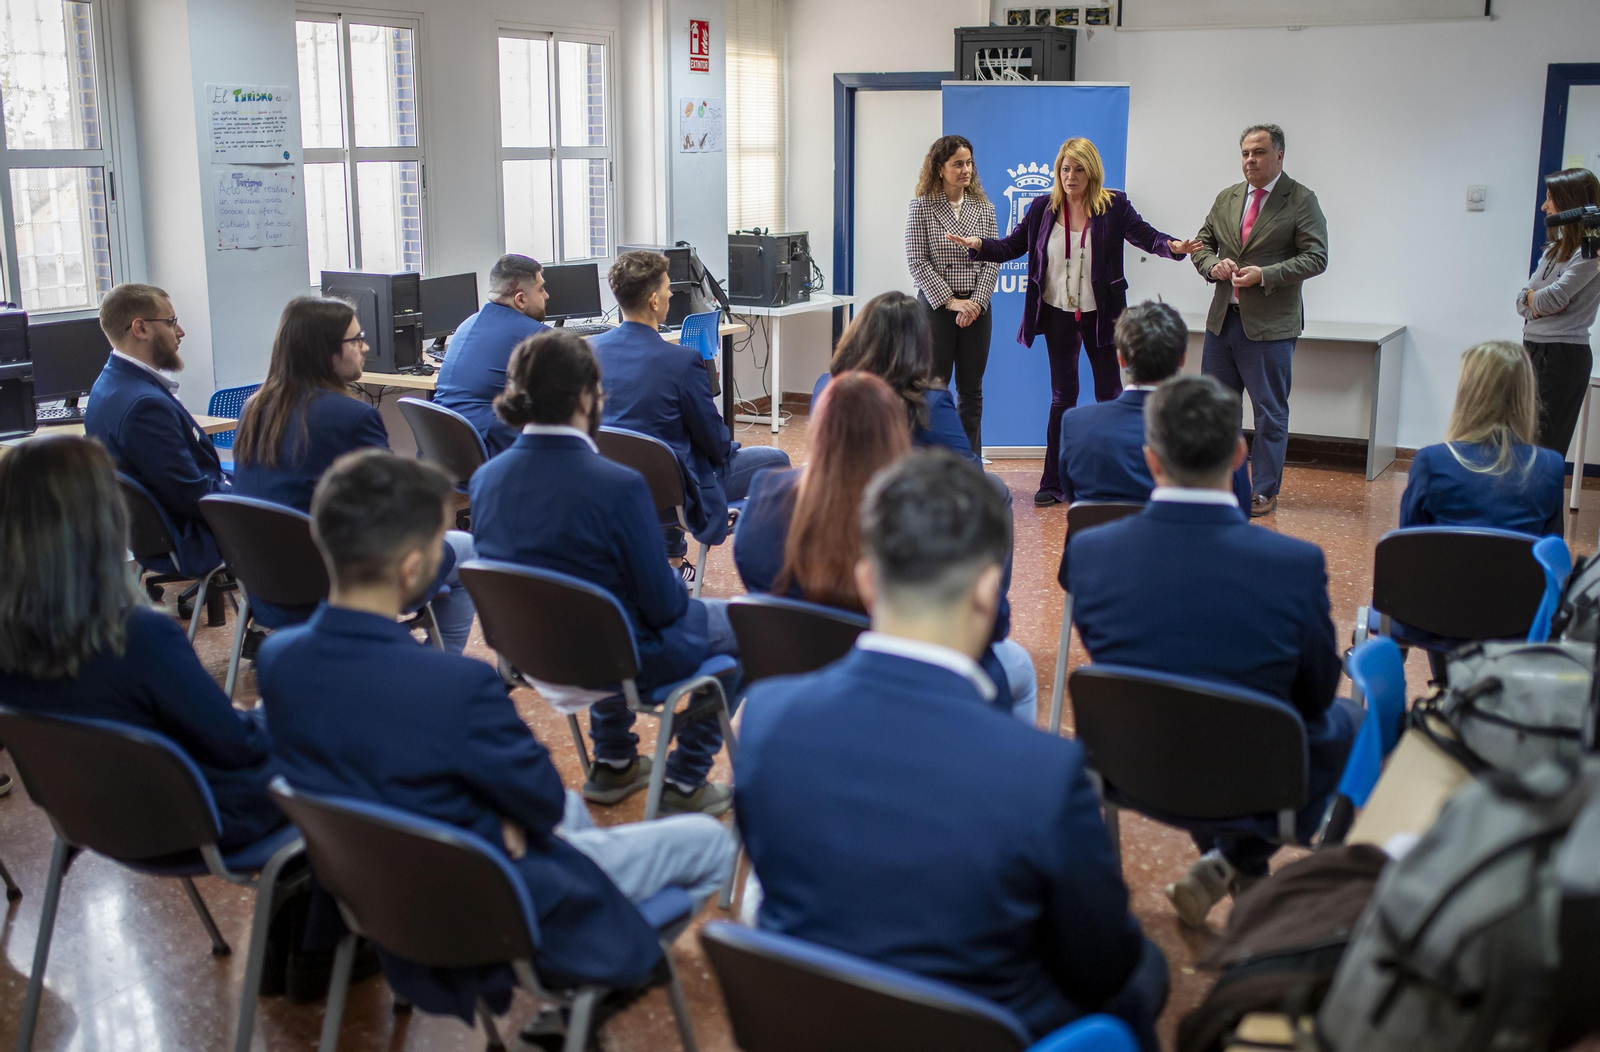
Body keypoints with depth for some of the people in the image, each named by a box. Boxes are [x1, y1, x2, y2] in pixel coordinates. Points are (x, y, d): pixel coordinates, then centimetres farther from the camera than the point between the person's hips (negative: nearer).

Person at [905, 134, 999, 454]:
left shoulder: (984, 207, 6)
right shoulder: (922, 206, -3)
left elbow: (993, 260, 3)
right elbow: (917, 261, -8)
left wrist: (976, 302, -10)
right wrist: (950, 301, -13)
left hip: (976, 308, 3)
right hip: (936, 305, -3)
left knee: (971, 391, 8)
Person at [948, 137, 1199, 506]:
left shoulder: (1114, 206, -4)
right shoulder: (1043, 207, 2)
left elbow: (1145, 235, -8)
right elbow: (1013, 246, 7)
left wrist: (1172, 246, -28)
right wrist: (979, 245, -9)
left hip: (1100, 315, -1)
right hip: (1058, 314, 2)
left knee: (1109, 394, 5)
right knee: (1062, 397, 7)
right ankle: (1053, 483, 12)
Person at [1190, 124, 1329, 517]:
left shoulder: (1301, 201, -5)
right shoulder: (1226, 198, 11)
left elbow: (1315, 258, -11)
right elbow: (1203, 244, 17)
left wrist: (1264, 274, -20)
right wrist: (1213, 266, -6)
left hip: (1270, 324, -5)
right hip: (1222, 319, 6)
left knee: (1270, 411, 2)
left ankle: (1264, 491, 11)